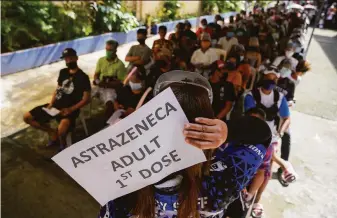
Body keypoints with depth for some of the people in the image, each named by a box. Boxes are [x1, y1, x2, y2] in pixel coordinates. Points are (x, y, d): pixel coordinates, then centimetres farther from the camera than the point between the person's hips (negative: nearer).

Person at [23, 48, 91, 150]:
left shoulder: (83, 77, -8)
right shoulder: (63, 72, 12)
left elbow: (86, 99, -10)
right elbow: (57, 89, 18)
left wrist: (71, 109, -20)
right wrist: (51, 103, 1)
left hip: (70, 109, -7)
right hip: (56, 105, 7)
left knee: (61, 129, -37)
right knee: (27, 117, 4)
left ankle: (62, 143, -1)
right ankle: (52, 132, 16)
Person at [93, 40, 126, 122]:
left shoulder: (120, 64, -7)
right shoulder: (101, 60, 8)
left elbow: (120, 83, -8)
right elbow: (96, 74, 13)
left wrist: (107, 84, -21)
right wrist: (97, 81, -11)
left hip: (110, 88, -4)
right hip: (99, 86, 5)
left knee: (109, 103, -34)